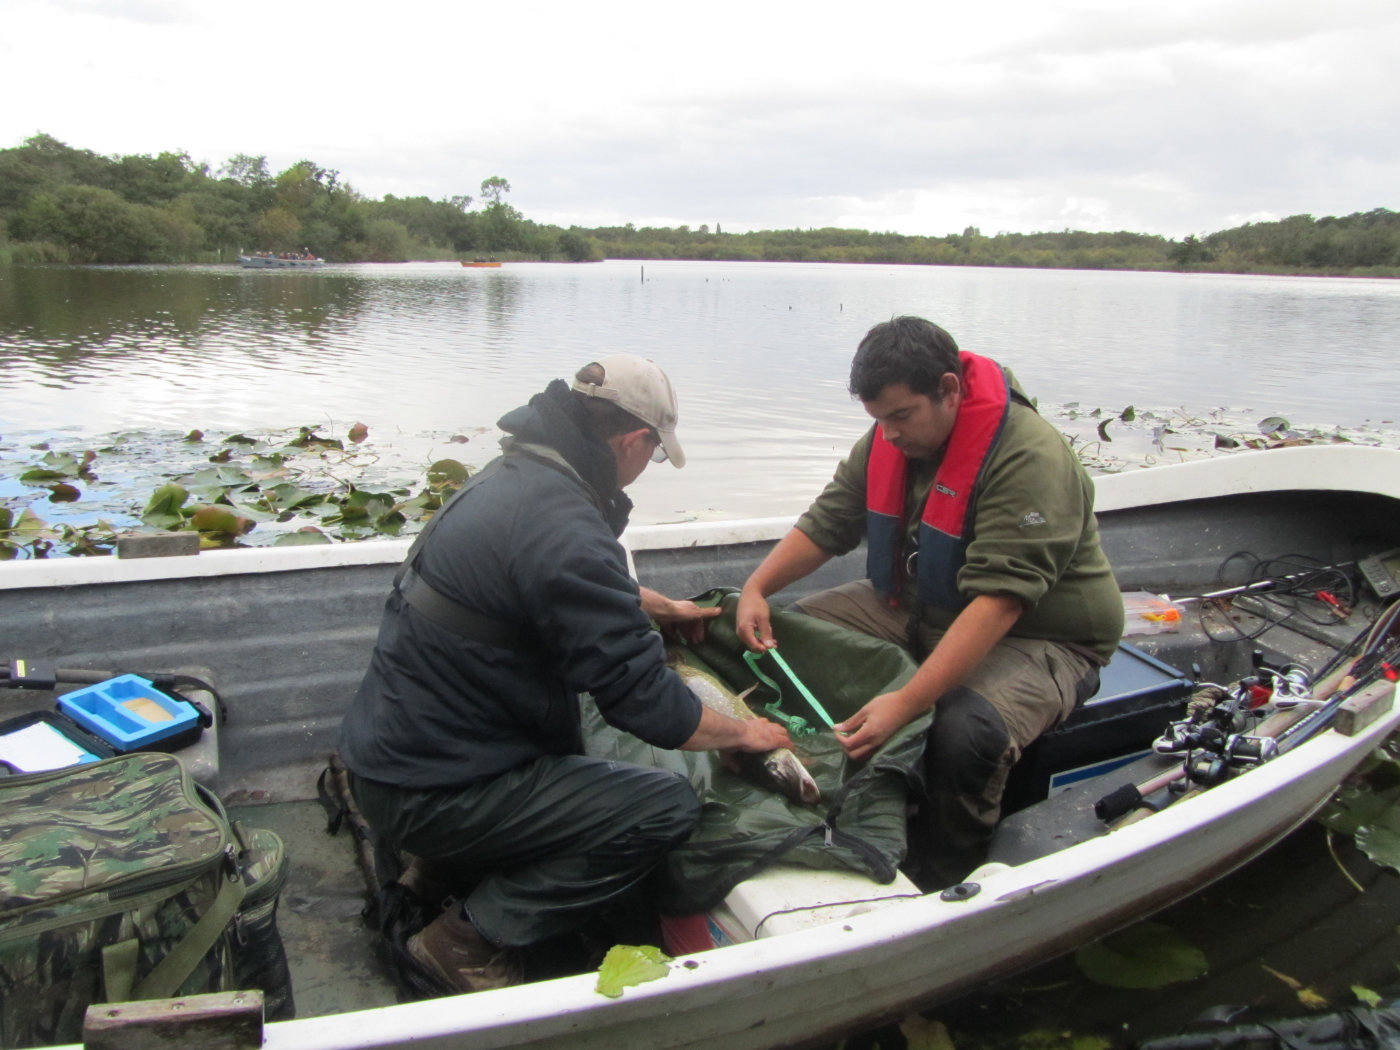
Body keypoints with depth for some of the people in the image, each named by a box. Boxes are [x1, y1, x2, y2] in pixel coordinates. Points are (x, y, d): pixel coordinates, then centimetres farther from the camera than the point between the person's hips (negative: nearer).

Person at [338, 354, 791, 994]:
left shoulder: (513, 473, 5)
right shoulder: (563, 528, -26)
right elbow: (648, 705, -21)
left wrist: (662, 607, 41)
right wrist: (745, 733, -3)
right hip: (429, 792, -10)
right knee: (668, 806, -12)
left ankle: (442, 866, 21)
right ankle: (468, 939, -4)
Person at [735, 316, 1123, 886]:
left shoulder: (1031, 459, -28)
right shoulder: (887, 441, -2)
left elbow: (998, 602, -35)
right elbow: (825, 524, 4)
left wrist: (907, 701, -43)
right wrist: (756, 588, -13)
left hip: (1038, 636, -7)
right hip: (914, 609, 8)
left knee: (965, 735, -37)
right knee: (783, 632, -4)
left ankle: (939, 889, -9)